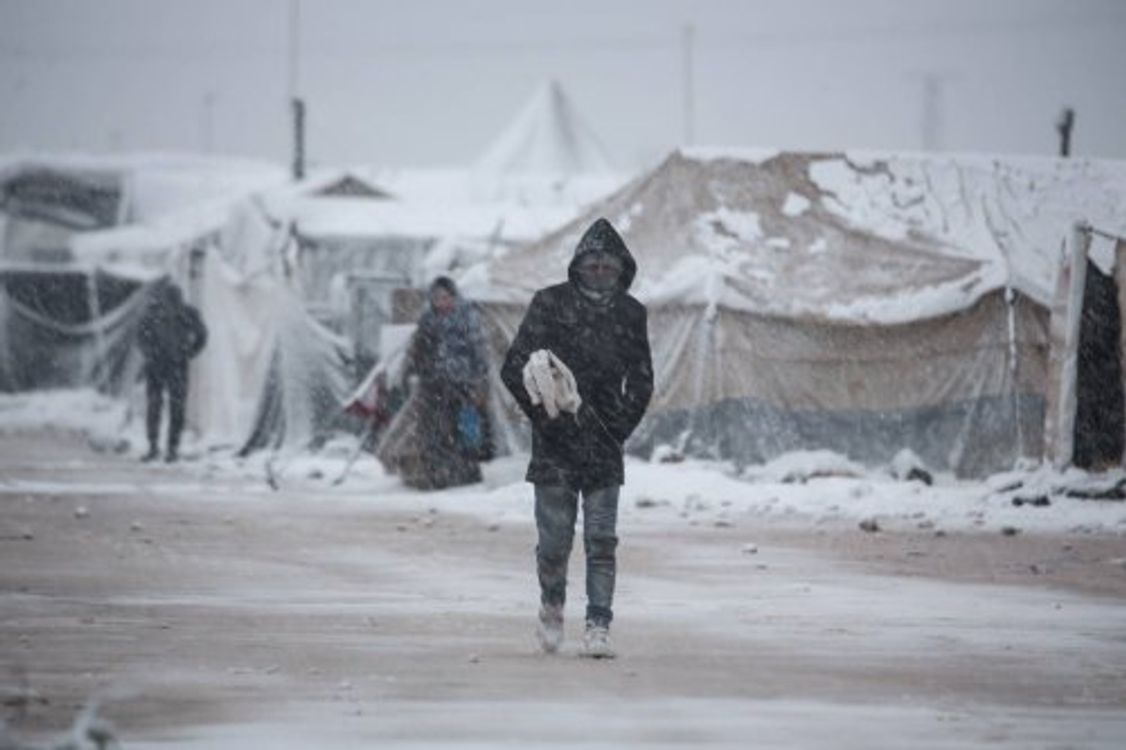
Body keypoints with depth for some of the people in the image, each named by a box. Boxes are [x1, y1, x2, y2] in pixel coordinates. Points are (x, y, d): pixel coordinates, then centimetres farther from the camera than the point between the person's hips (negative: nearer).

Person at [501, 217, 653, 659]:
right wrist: (544, 411, -15)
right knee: (554, 539, 0)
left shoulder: (630, 314, 7)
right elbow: (514, 368, -5)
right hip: (556, 444, -2)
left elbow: (641, 380, 14)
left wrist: (622, 423, 0)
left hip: (604, 445, 2)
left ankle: (598, 627, -3)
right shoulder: (551, 304, -3)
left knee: (602, 540, -5)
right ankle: (551, 606, 26)